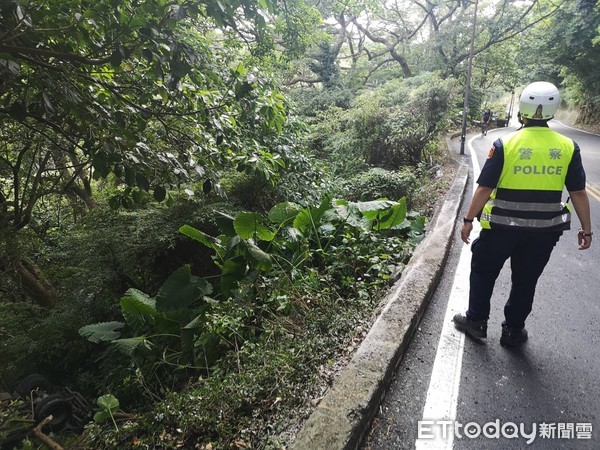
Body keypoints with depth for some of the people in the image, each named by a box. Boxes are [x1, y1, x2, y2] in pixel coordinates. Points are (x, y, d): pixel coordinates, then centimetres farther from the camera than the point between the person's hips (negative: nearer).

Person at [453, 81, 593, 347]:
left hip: (503, 227, -3)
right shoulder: (568, 147, -3)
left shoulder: (505, 144, -12)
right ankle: (512, 331, 30)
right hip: (544, 230, 3)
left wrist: (469, 220, -3)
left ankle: (476, 321, 27)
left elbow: (484, 188, -12)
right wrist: (586, 228, 12)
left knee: (483, 272, 17)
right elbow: (578, 193, 2)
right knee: (525, 282, 17)